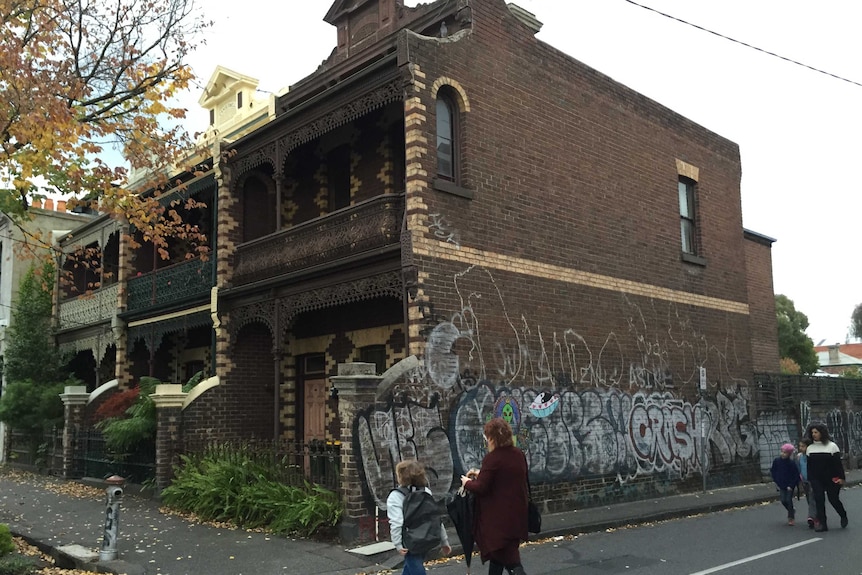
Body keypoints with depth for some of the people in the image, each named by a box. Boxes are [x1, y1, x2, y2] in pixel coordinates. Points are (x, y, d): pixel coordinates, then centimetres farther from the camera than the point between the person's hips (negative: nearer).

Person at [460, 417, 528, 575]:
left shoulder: (492, 458, -20)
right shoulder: (519, 454, 4)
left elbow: (481, 488, -18)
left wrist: (467, 482, 2)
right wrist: (481, 474, 20)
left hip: (499, 516, -8)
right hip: (517, 513, 8)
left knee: (508, 556, 2)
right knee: (499, 553, 22)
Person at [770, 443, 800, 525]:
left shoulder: (792, 463, -14)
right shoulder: (776, 461, -5)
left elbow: (796, 475, -10)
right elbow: (773, 472, 6)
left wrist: (791, 485, -14)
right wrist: (777, 483, 3)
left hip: (790, 485, -3)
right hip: (781, 485, 3)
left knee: (789, 500, -3)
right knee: (783, 500, 1)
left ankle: (790, 518, 12)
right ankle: (792, 511, 29)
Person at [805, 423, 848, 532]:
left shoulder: (832, 446, -5)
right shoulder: (810, 448, 6)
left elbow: (838, 463, -6)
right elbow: (809, 466, 10)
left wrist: (841, 477, -11)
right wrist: (810, 480, 9)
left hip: (831, 479, -3)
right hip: (816, 480, 3)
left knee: (833, 499, 3)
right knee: (819, 500, -2)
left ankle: (843, 516, 32)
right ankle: (822, 524, 2)